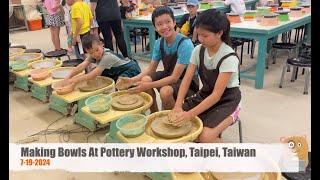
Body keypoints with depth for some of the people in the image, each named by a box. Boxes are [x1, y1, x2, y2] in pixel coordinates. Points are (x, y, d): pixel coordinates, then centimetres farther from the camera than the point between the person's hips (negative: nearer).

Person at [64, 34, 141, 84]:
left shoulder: (107, 56, -34)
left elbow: (93, 75, -37)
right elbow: (81, 66, -18)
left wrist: (74, 80, -35)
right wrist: (68, 77, -30)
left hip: (132, 69, -9)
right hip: (119, 71, 9)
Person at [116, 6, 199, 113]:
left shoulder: (185, 44, -26)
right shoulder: (159, 43, -5)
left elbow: (175, 77, -26)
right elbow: (151, 69, 2)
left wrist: (148, 86, -31)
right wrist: (132, 80, -15)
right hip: (169, 75, 6)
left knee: (165, 91, -32)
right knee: (145, 79, -16)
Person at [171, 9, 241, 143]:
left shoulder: (229, 57, -25)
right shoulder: (198, 50, -7)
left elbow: (217, 95, -27)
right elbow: (187, 79, -9)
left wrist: (189, 114, -33)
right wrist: (178, 106, -23)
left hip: (226, 100, -6)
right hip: (205, 94, 6)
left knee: (205, 137, -27)